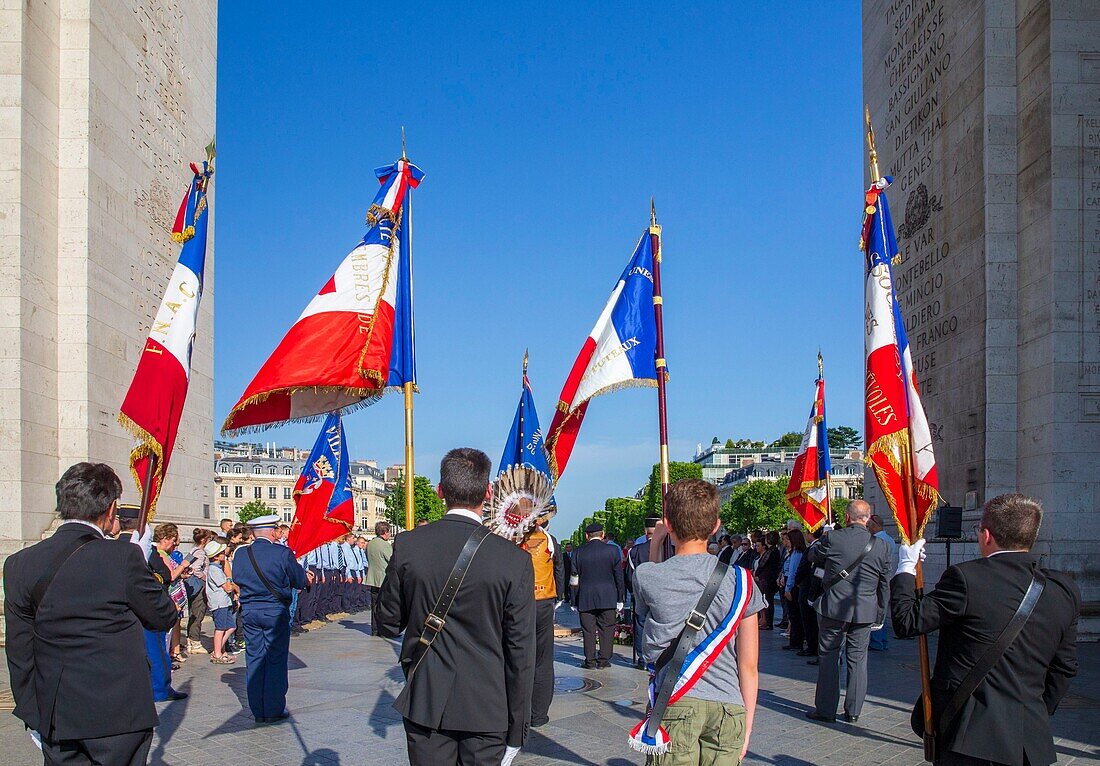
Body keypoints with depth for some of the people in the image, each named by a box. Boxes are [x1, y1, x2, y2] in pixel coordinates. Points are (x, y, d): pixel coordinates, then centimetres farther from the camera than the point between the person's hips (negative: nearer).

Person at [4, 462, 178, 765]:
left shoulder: (20, 564, -1)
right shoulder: (124, 557, -14)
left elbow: (19, 650, 4)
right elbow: (163, 617, -2)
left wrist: (31, 713, 13)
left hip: (56, 716, 4)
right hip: (120, 716, -4)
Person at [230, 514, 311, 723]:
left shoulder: (240, 554, -2)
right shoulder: (282, 553, -14)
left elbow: (236, 580, 11)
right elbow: (301, 581, -6)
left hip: (249, 611, 4)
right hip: (276, 611, -4)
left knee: (254, 660, 11)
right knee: (276, 661, 5)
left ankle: (258, 711, 16)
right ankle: (273, 710, 7)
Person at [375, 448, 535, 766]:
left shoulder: (408, 546, -8)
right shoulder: (515, 560, -12)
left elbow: (387, 626, 3)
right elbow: (521, 653, -8)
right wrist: (517, 731, 1)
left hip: (424, 704, 1)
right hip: (487, 708, -1)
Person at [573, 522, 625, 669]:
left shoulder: (578, 552, 0)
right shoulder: (612, 550, -2)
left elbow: (575, 579, 2)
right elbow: (619, 576, 0)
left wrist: (575, 602, 8)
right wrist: (620, 599, 7)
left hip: (585, 598, 0)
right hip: (608, 598, 0)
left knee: (588, 630, 5)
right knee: (606, 629, 8)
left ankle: (590, 661, 6)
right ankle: (604, 659, 9)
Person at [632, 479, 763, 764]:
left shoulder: (646, 576, -3)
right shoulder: (740, 581, -1)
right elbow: (748, 666, 2)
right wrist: (747, 727, 13)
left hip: (673, 702, -1)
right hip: (727, 708, 1)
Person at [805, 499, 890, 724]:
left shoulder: (832, 538, -11)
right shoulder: (881, 546, -2)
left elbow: (813, 558, 8)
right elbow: (885, 585, 6)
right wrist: (880, 616, 15)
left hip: (834, 609, -2)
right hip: (865, 612, 3)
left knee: (829, 658, 6)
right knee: (858, 660, 11)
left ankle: (825, 710, 10)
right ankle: (853, 711, 16)